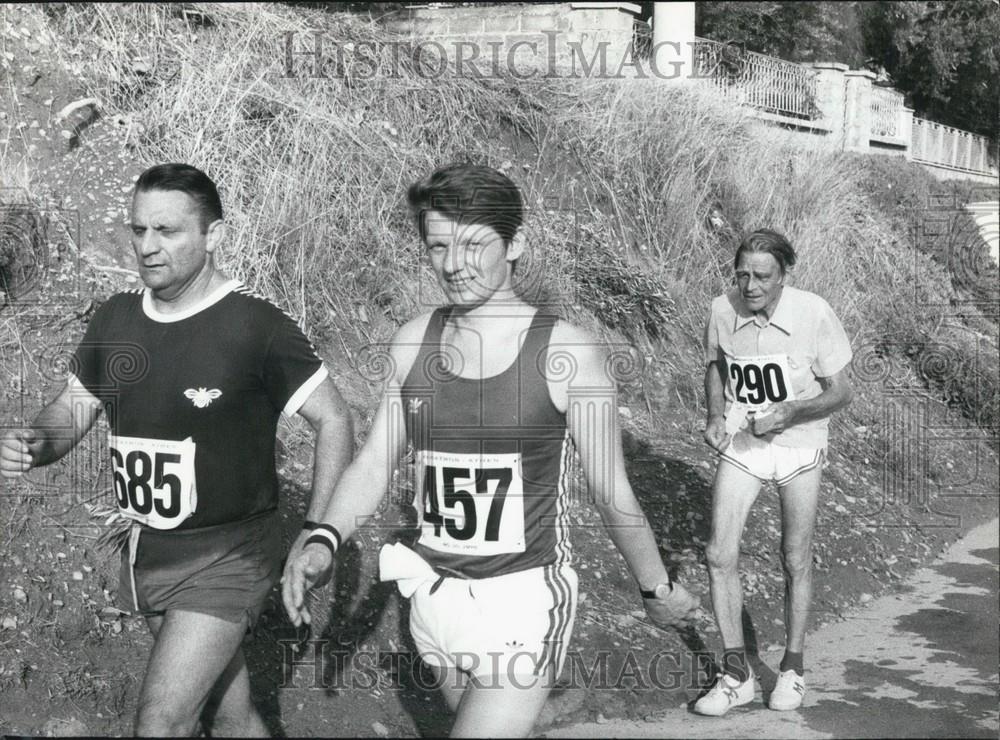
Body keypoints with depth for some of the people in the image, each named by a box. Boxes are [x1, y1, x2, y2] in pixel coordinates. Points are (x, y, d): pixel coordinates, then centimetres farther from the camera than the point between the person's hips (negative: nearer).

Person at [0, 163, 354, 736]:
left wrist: (317, 537, -16)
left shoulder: (257, 327, -16)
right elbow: (72, 410, 12)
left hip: (226, 558, -6)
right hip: (144, 554, 6)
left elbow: (334, 420, -11)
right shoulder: (115, 319, 3)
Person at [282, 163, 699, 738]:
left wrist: (658, 589, 6)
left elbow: (613, 494, -5)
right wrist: (325, 541, -12)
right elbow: (376, 462, 5)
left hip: (523, 602, -5)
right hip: (435, 596, 5)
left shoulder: (568, 354, -13)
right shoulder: (415, 342, 0)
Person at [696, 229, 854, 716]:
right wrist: (716, 417, -6)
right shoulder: (722, 311, -12)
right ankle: (736, 675, 7)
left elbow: (840, 392, -11)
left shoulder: (813, 314, -20)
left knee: (795, 563, 9)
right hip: (740, 445, 2)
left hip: (798, 447, -2)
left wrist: (787, 414, -26)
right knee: (719, 556, -7)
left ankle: (792, 667, 28)